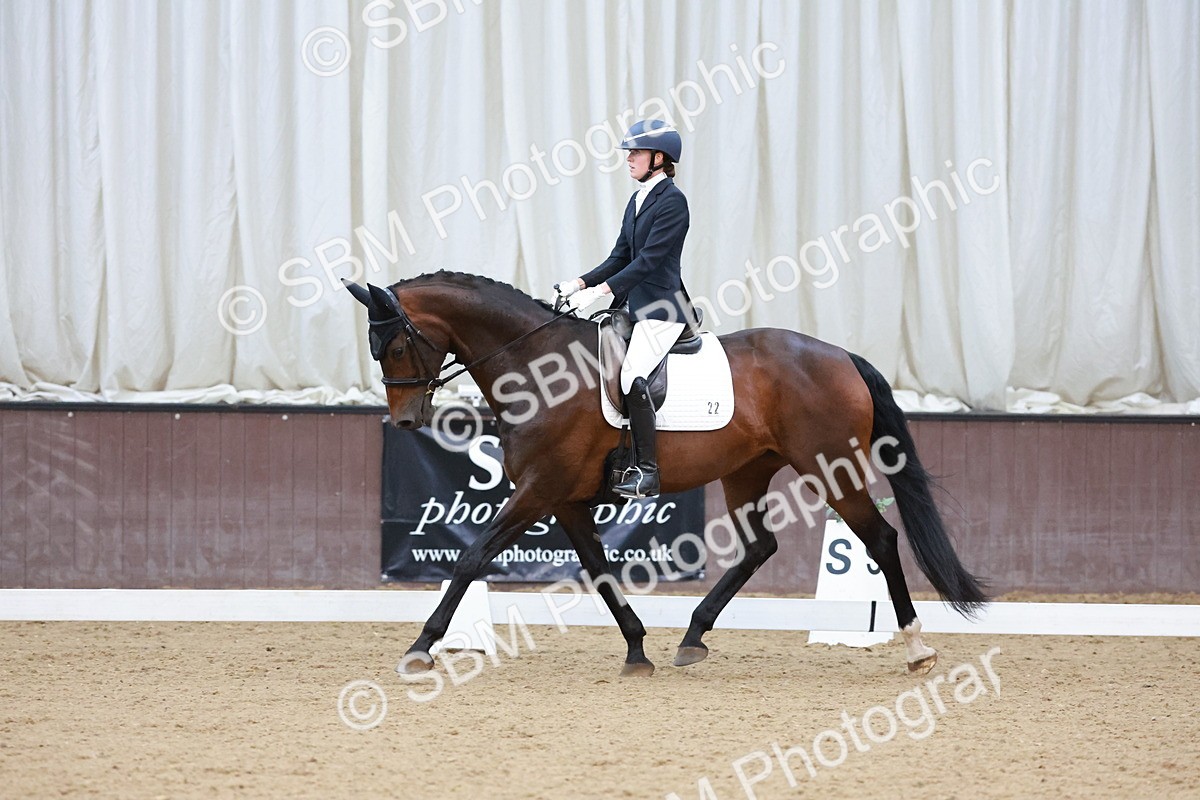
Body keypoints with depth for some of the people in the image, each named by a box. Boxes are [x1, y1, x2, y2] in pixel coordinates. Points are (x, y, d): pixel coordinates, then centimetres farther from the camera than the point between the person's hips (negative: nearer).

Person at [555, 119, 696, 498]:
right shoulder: (637, 200, 16)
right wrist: (582, 282, 1)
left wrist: (603, 289, -24)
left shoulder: (672, 201, -12)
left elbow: (650, 258, -19)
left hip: (662, 307, -10)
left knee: (632, 375, -25)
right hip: (635, 306, 10)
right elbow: (621, 256, 15)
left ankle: (647, 472, -20)